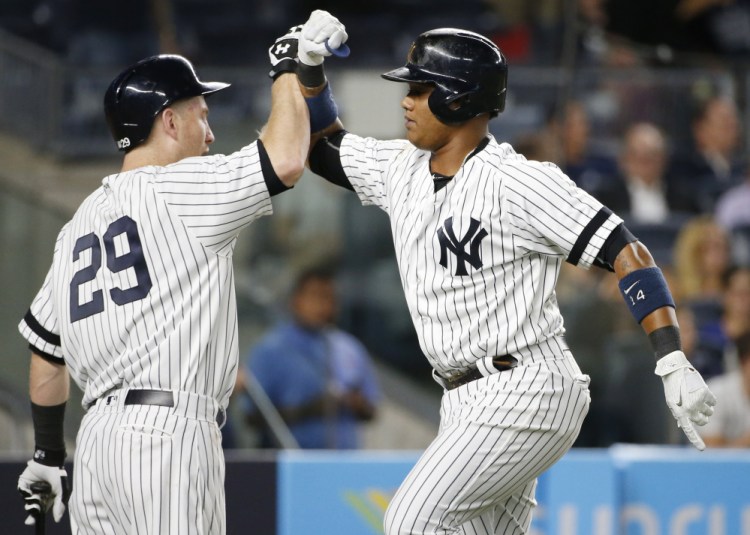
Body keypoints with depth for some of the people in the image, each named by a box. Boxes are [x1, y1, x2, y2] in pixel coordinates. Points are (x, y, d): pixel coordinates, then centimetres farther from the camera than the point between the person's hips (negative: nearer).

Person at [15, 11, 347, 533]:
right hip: (169, 432, -8)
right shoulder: (179, 189, -4)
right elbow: (285, 159, -15)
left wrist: (48, 453, 31)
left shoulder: (80, 222, 20)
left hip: (97, 434, 8)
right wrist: (290, 67, 2)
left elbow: (46, 345, 24)